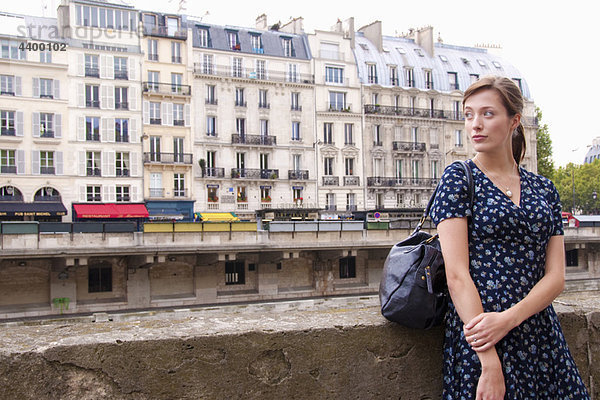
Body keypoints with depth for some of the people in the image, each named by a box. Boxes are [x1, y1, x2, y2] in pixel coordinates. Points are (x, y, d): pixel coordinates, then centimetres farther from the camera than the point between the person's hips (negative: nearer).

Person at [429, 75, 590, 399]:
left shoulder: (544, 189, 9)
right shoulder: (459, 179, -4)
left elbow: (555, 276, 2)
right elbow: (457, 275, -12)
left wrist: (508, 318, -16)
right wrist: (489, 362, -18)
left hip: (541, 337, 4)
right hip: (478, 339, -4)